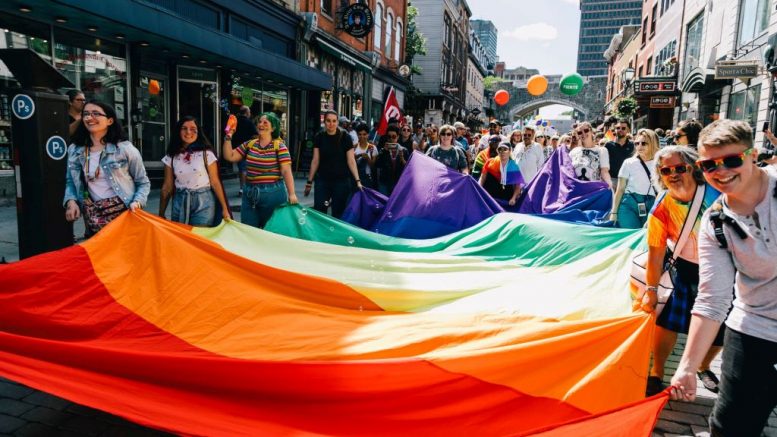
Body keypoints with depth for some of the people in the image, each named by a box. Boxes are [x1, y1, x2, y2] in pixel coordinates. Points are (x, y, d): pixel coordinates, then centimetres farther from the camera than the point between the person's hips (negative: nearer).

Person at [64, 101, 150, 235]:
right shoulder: (74, 150, 9)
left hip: (125, 214, -3)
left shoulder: (125, 149, -3)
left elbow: (143, 182, 2)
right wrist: (71, 201, 0)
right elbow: (70, 182, 19)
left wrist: (137, 202, -15)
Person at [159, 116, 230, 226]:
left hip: (203, 202, -3)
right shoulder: (171, 157, 4)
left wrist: (224, 208, -4)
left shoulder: (206, 154, -4)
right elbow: (167, 187, 7)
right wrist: (161, 214, 7)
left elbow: (215, 182, -3)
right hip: (180, 203, 3)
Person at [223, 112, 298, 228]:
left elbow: (286, 171, -14)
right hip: (249, 193, 5)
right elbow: (230, 157, 9)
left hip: (272, 193, -5)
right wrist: (228, 136, 0)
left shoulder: (279, 146, -8)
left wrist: (291, 193, -22)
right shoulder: (249, 144, 7)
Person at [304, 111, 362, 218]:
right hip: (322, 181, 2)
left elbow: (351, 161, -6)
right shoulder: (319, 137, 1)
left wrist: (358, 180, -15)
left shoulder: (345, 137, -5)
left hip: (341, 181, -2)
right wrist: (309, 181, 5)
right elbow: (315, 161, 5)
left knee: (338, 213, 4)